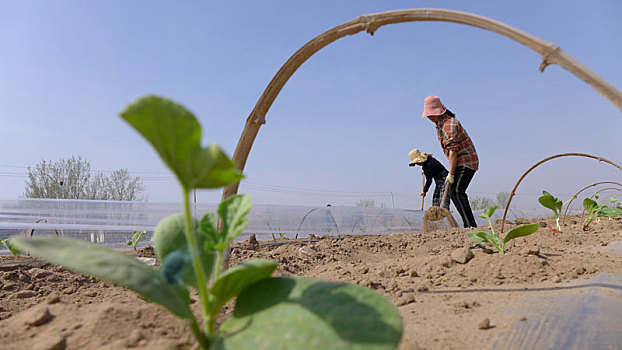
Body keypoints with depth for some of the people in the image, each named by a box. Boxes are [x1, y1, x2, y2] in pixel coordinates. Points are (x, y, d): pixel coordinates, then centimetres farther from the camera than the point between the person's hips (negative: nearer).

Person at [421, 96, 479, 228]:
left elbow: (453, 151, -25)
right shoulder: (439, 124, 13)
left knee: (456, 191, -19)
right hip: (461, 163, 10)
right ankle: (469, 224, 15)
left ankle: (471, 226, -18)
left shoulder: (450, 123, -19)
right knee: (454, 193, 9)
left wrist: (451, 174, -26)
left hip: (466, 161, -10)